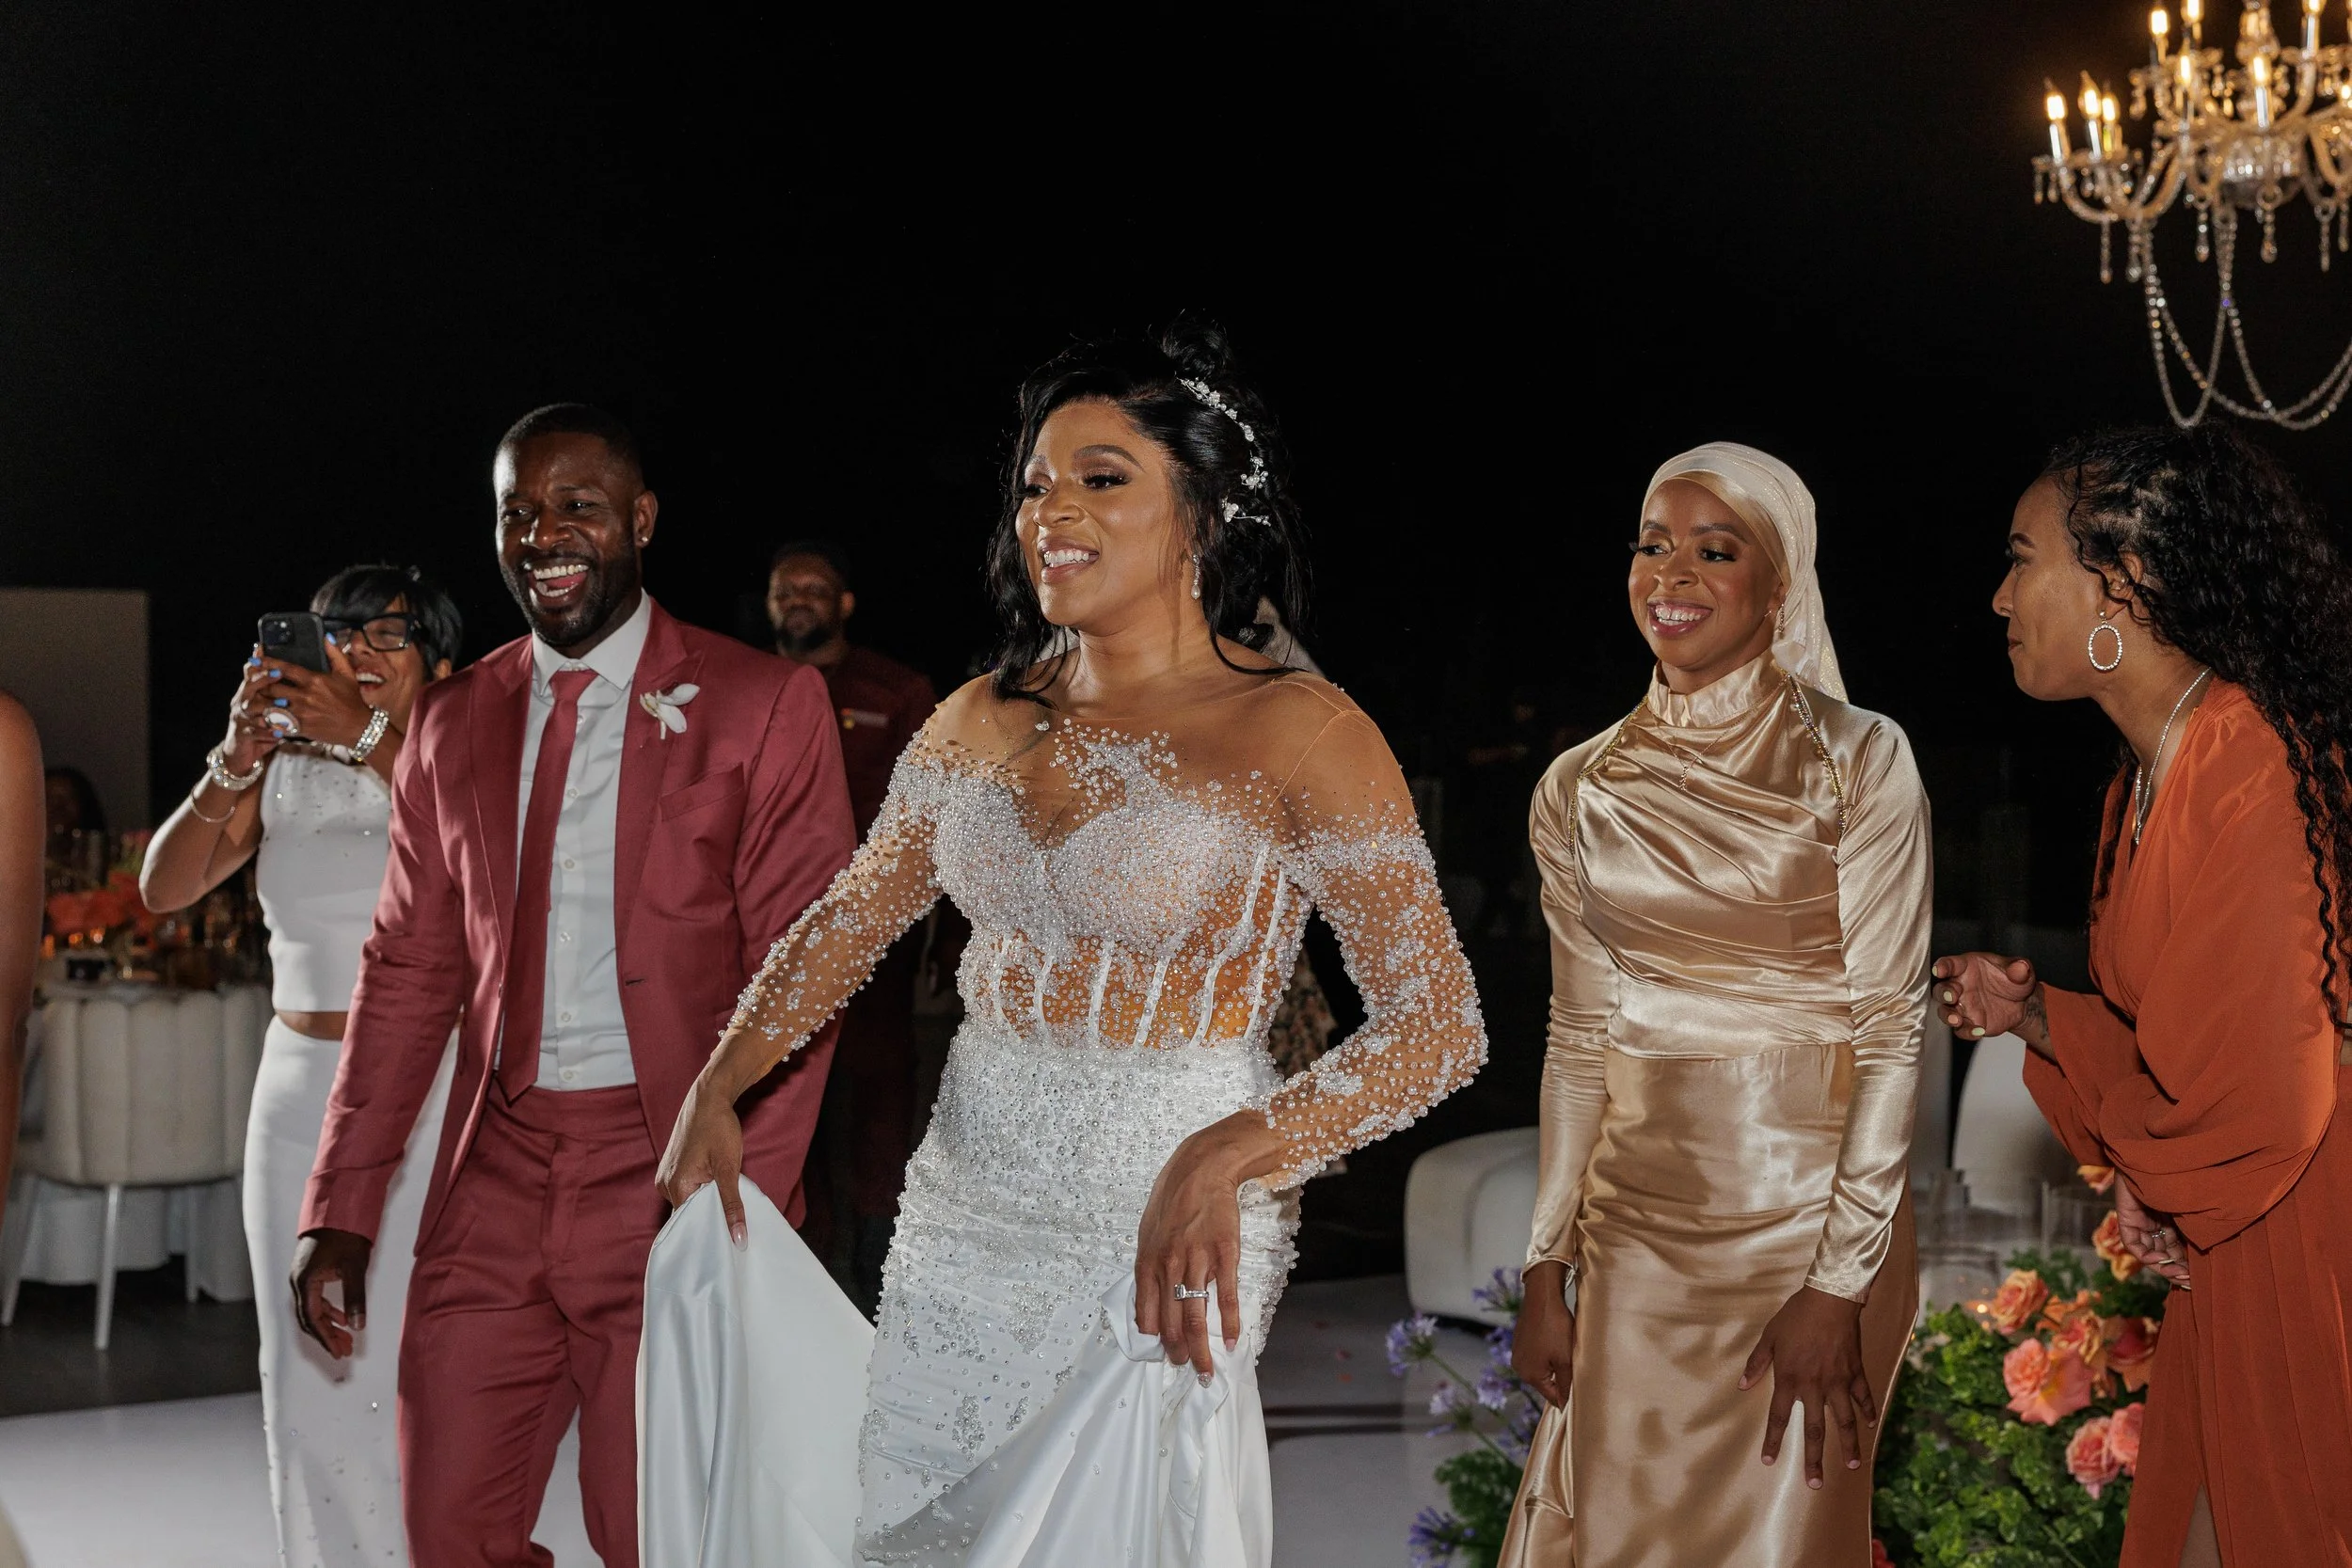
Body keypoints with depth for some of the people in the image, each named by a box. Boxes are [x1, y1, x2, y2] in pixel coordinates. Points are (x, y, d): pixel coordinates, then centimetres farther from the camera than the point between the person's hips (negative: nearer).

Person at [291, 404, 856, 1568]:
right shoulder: (452, 722, 11)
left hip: (669, 1169, -4)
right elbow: (408, 972, 13)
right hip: (493, 1181, 4)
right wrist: (340, 1210, 8)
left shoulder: (763, 706, -3)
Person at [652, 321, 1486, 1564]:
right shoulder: (981, 723, 7)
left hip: (1156, 1232, -5)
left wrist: (1227, 1156, -33)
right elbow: (846, 925, 20)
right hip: (962, 1217, 6)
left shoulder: (1295, 735, -12)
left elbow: (1438, 1026, -18)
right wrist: (714, 1093, 8)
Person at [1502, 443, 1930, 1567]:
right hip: (1636, 1232, 4)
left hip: (1808, 1214, -3)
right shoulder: (1584, 790, 5)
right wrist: (1546, 1272, 5)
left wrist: (1838, 1284, -14)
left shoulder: (1857, 764, -7)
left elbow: (1889, 1034, -9)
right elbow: (1580, 1040, 9)